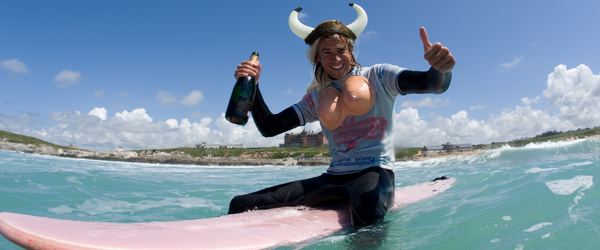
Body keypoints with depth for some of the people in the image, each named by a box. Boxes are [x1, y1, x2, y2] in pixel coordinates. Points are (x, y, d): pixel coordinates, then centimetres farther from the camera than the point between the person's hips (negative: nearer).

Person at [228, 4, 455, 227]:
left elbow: (433, 84, -12)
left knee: (367, 202, -47)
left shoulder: (377, 77, 2)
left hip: (376, 171, -6)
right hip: (334, 176, 6)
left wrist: (441, 70, -37)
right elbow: (270, 128, 7)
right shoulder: (316, 97, 12)